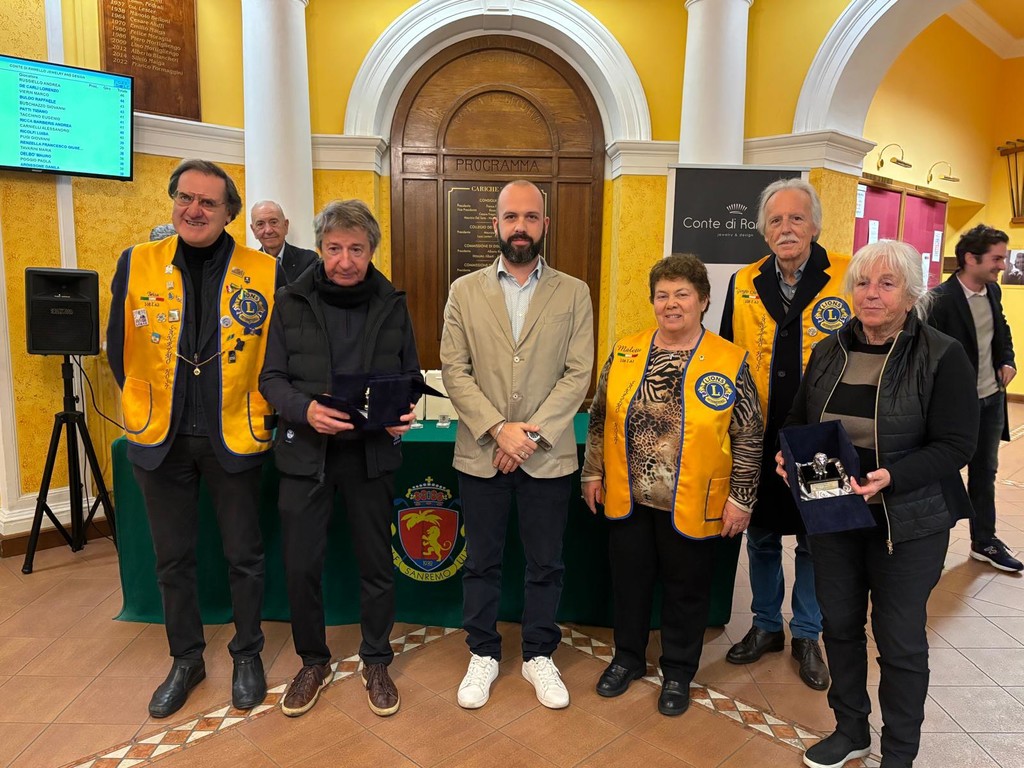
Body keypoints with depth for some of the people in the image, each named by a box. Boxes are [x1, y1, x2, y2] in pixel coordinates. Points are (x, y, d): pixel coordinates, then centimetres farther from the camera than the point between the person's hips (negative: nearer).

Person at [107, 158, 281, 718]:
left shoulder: (264, 273, -6)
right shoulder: (136, 264, -1)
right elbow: (120, 350, 7)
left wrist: (259, 415, 1)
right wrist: (149, 410, 8)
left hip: (234, 439, -2)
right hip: (160, 440, 2)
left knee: (243, 555, 11)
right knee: (172, 559, 15)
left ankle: (247, 655, 32)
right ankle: (185, 660, 36)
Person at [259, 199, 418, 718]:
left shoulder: (392, 304, 2)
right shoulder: (292, 301, 0)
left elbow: (410, 375, 7)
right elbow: (272, 377, -1)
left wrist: (404, 414, -14)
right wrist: (305, 409, -21)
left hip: (372, 454, 1)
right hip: (305, 452, 0)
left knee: (376, 563, 11)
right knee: (300, 565, 8)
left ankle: (376, 663, 33)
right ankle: (313, 662, 33)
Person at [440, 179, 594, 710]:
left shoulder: (574, 293, 2)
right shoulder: (465, 291, 3)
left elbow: (578, 373, -5)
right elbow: (454, 370, -4)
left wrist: (533, 432, -14)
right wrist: (498, 428, -15)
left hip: (549, 454, 0)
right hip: (480, 452, 1)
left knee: (546, 564, 12)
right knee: (481, 562, 13)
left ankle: (539, 657, 32)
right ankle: (483, 656, 32)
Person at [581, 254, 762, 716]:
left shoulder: (730, 363, -8)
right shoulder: (625, 353, 0)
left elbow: (749, 437, -5)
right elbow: (600, 417, 7)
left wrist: (740, 498, -6)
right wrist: (593, 472, 7)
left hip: (692, 506, -2)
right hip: (627, 498, 3)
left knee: (686, 589, 14)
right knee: (629, 580, 17)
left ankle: (678, 672, 37)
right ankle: (627, 658, 41)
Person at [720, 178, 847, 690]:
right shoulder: (744, 285, 1)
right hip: (758, 441, 3)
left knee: (815, 541, 13)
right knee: (761, 536, 16)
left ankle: (807, 636, 33)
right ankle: (766, 625, 36)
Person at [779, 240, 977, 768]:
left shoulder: (943, 357, -11)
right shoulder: (830, 352, 3)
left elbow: (956, 445, -15)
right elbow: (797, 419, 11)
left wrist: (891, 478, -29)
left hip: (909, 524, -4)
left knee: (900, 640, 11)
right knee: (839, 624, 17)